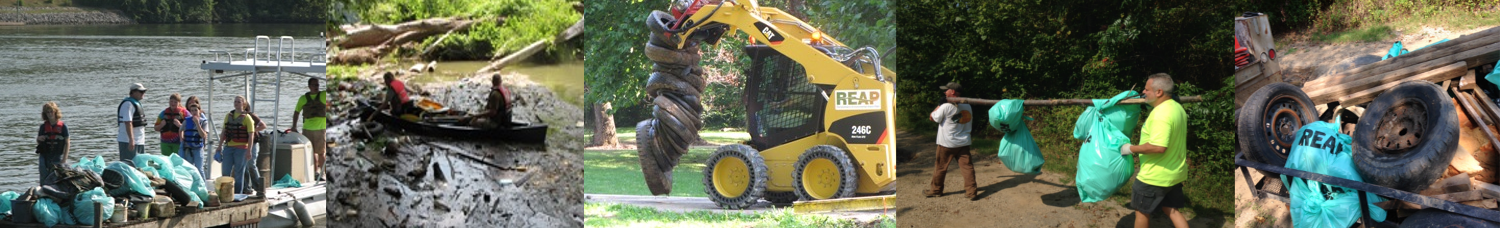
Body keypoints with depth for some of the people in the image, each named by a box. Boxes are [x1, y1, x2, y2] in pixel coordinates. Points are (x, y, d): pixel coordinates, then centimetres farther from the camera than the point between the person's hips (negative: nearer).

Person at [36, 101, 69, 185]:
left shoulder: (62, 126, -2)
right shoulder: (43, 126, 6)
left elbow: (67, 143, -1)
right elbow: (38, 142, 16)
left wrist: (64, 159, -7)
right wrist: (39, 139, -9)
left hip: (57, 157, -2)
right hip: (45, 157, 2)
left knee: (56, 180, -6)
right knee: (44, 181, 1)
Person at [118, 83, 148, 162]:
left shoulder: (136, 103, 16)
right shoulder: (128, 104, -15)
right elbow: (128, 123, -24)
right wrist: (131, 140, -30)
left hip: (139, 141, 10)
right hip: (128, 141, -10)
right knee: (129, 165, -10)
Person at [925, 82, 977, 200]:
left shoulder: (946, 106, -17)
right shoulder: (967, 106, 3)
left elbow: (933, 117, -5)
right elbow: (970, 124, 13)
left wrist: (939, 104, 0)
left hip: (946, 144, -4)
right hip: (963, 143, 4)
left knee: (941, 167, 11)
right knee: (967, 166, 2)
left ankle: (936, 190, 23)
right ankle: (971, 191, -5)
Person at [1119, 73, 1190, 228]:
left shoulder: (1161, 115, -26)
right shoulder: (1177, 108, 6)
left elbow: (1158, 147, -32)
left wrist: (1132, 149, -23)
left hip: (1156, 177, -9)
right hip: (1174, 173, 9)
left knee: (1142, 210, 9)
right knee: (1170, 209, 16)